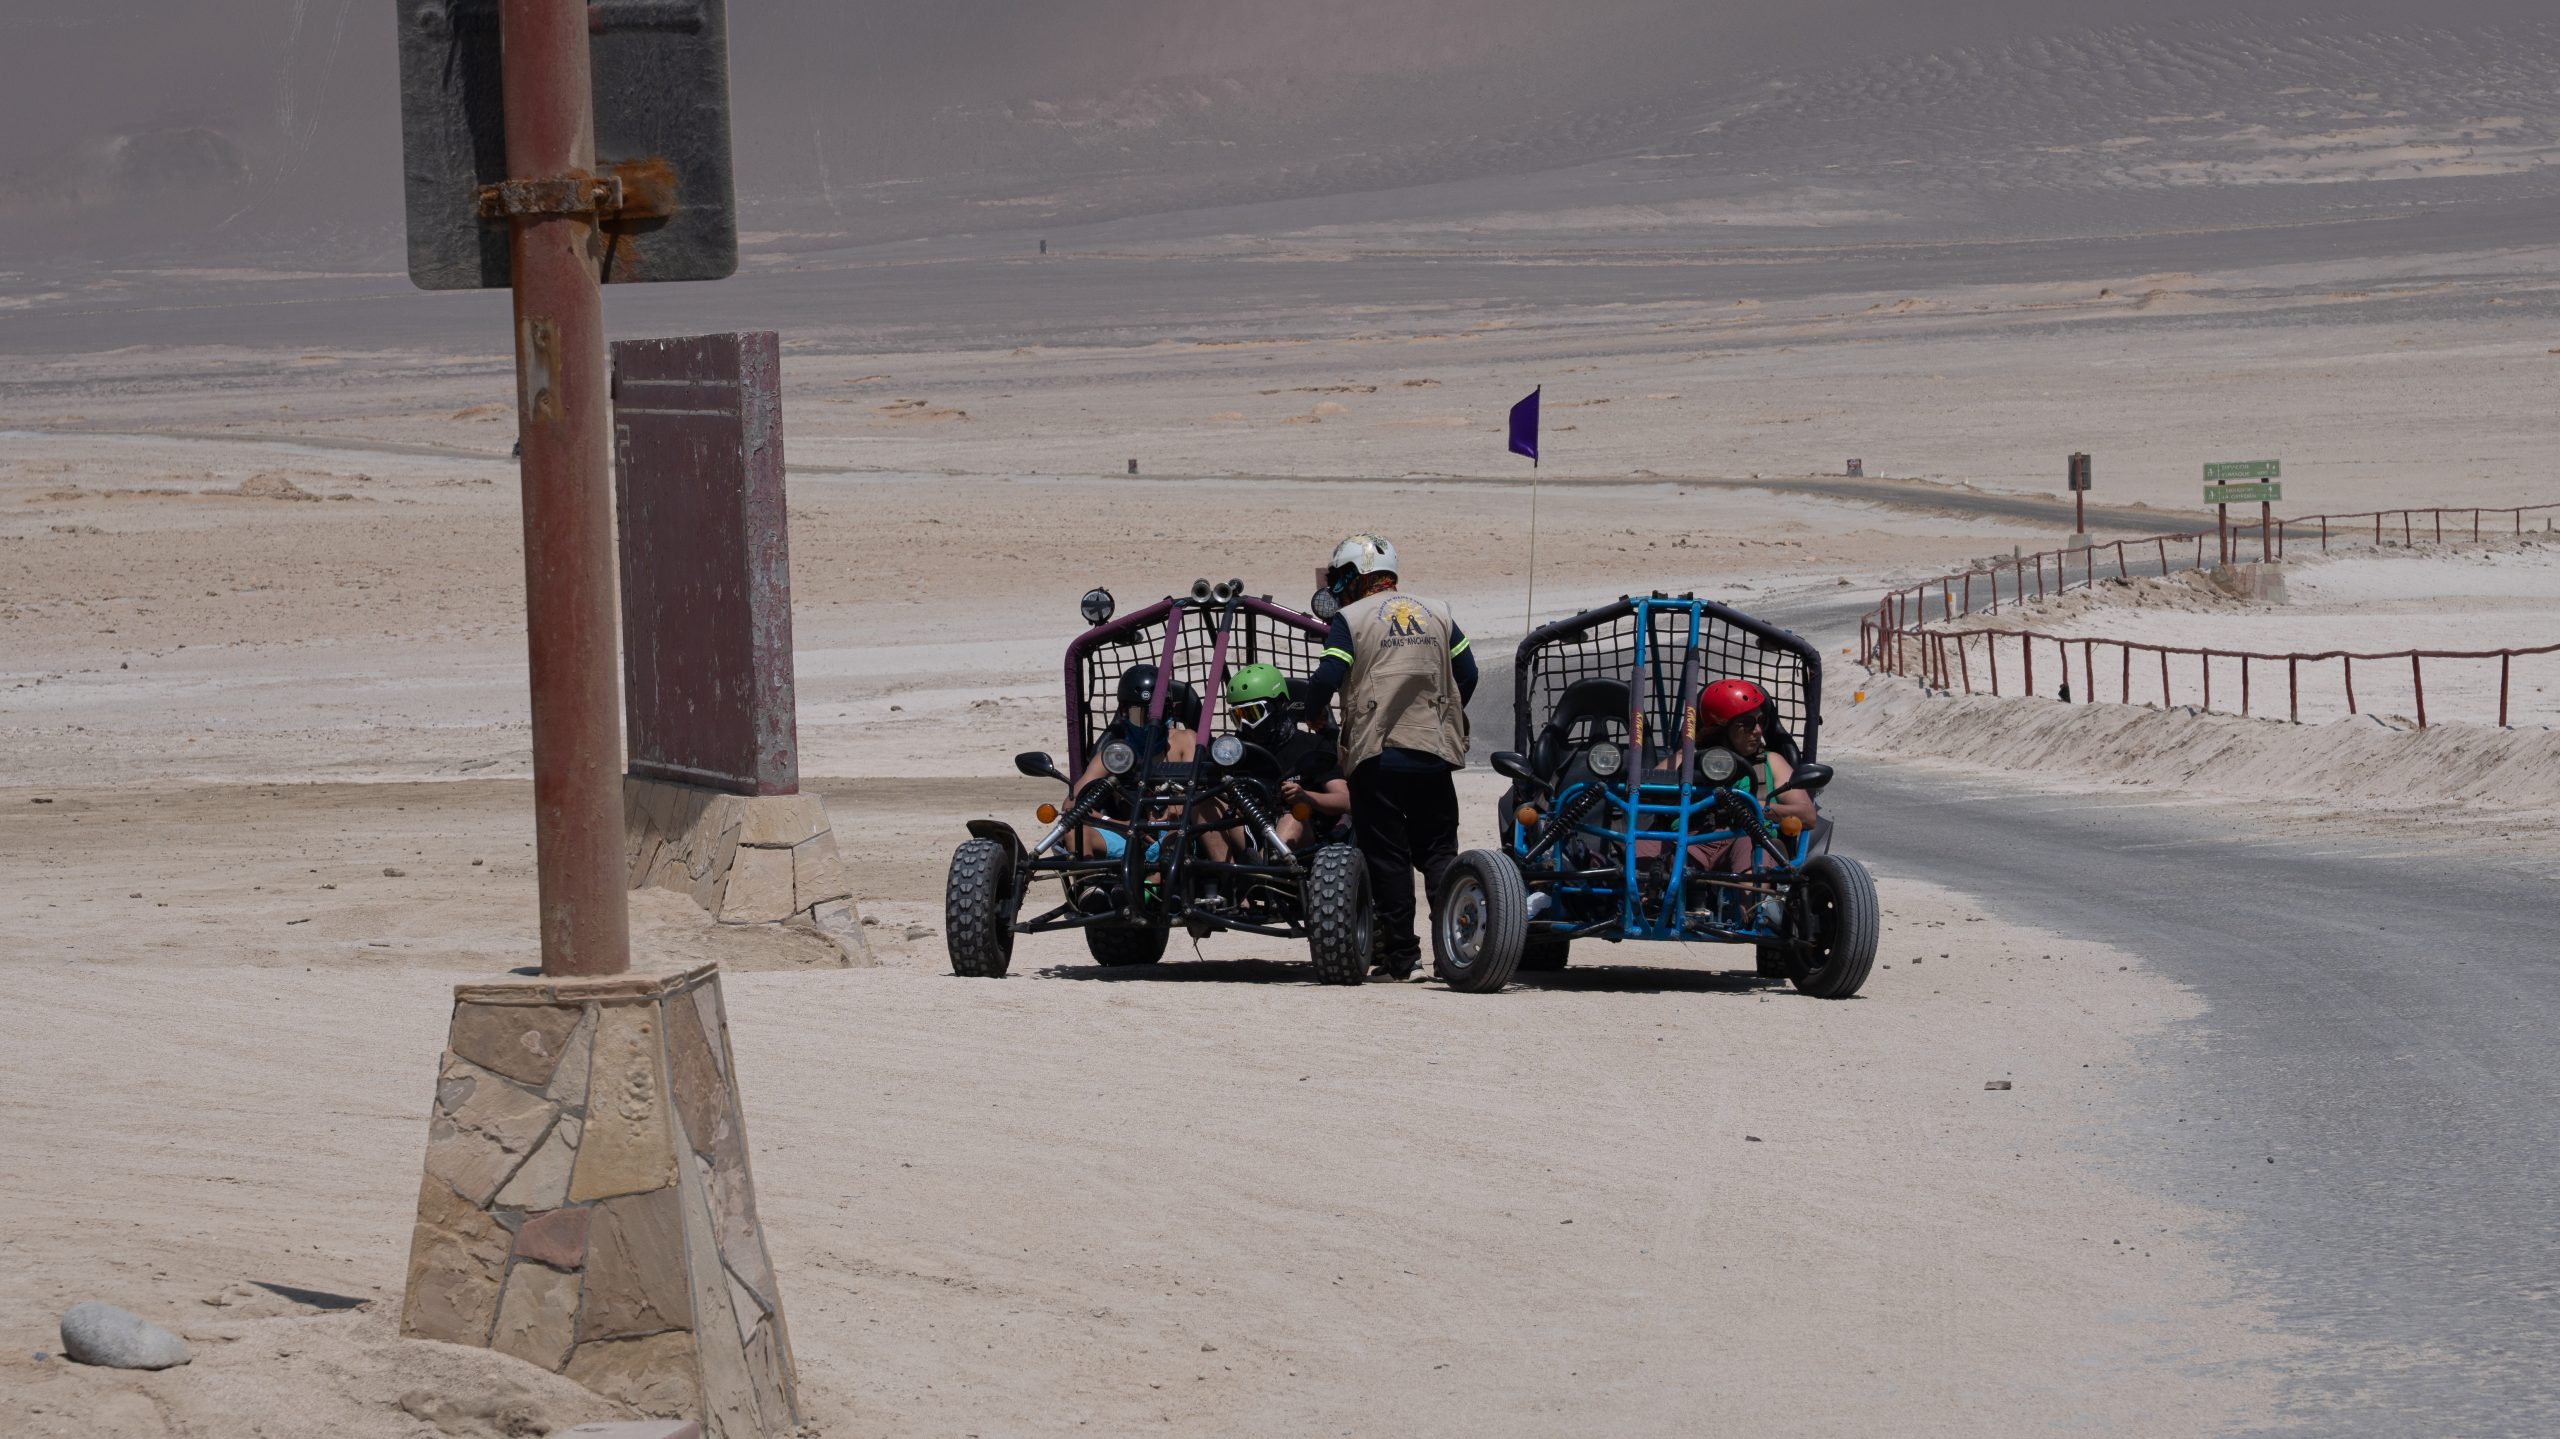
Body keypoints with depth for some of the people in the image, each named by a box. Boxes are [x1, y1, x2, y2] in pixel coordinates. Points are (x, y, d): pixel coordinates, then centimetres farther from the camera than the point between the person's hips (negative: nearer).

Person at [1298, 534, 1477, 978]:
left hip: (1377, 755, -4)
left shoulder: (1352, 619, -2)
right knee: (1437, 850, 10)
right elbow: (1467, 675, 12)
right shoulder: (1438, 615, 12)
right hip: (1434, 754, 4)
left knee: (1387, 857, 2)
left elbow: (1327, 679, -11)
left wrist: (1313, 713, 9)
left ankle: (1400, 953, 1)